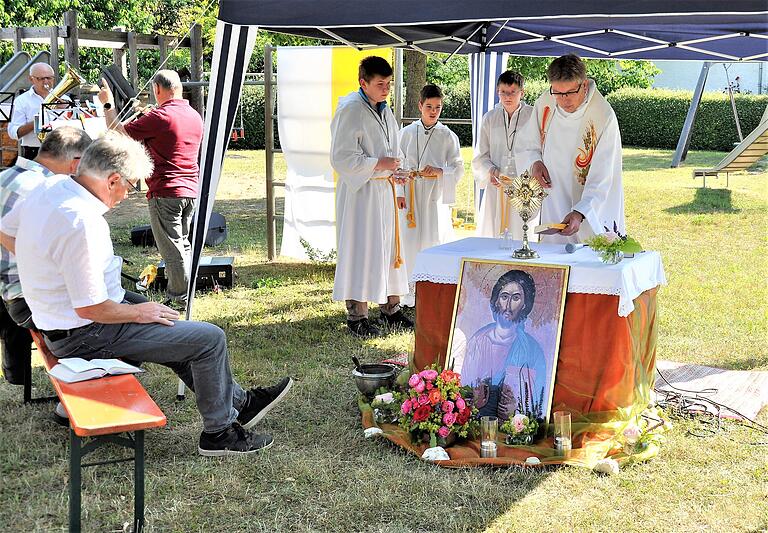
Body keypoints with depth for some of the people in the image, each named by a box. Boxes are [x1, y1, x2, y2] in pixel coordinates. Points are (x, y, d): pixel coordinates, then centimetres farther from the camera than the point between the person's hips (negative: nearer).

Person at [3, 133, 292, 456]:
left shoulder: (47, 192, -2)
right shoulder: (82, 223, -30)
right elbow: (90, 309, -27)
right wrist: (138, 312, -11)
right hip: (85, 335, -10)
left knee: (176, 329, 23)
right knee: (209, 339, -4)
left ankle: (239, 403, 34)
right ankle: (218, 434, 13)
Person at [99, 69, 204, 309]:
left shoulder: (159, 117, -15)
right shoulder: (195, 116, 9)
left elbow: (119, 133, -9)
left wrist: (108, 104, 4)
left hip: (165, 192, -8)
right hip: (191, 190, 8)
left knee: (172, 247, -1)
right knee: (183, 244, 16)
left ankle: (179, 298, 4)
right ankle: (181, 293, 22)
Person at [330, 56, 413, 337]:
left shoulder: (384, 110, 13)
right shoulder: (350, 109, -14)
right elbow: (341, 158, -18)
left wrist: (394, 173, 11)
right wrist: (378, 164, -17)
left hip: (384, 190, 9)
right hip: (360, 192, -9)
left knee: (388, 248, 13)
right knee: (360, 251, -5)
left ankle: (391, 309, 24)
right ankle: (356, 316, 3)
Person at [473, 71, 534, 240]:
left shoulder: (533, 116, 0)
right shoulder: (490, 118, 11)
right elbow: (480, 157, 13)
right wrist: (491, 171, -6)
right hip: (496, 187, 3)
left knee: (521, 236, -5)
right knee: (491, 235, 2)